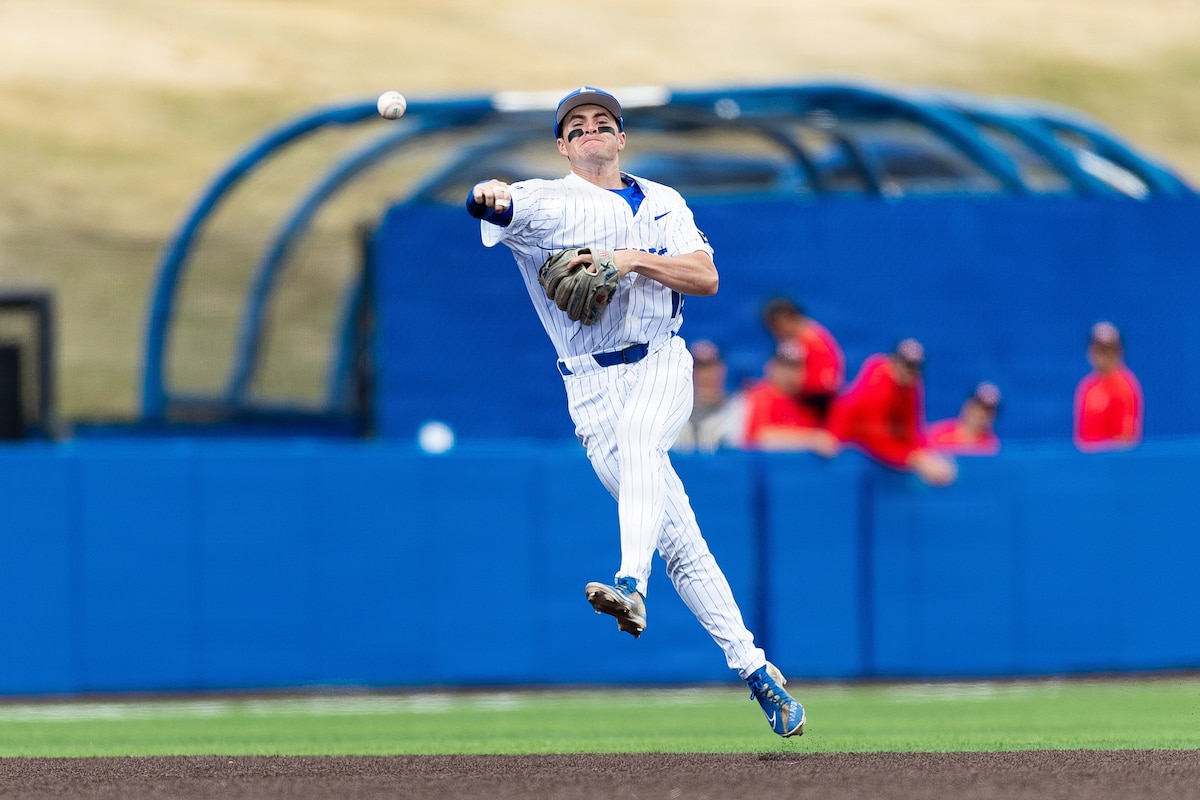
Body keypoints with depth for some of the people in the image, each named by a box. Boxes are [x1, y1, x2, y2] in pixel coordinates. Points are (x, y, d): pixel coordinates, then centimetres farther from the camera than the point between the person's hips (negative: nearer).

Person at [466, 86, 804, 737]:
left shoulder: (663, 203, 14)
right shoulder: (542, 203, 6)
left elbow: (706, 277, 1)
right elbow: (498, 207, -17)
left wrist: (634, 259, -15)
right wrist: (486, 195, -41)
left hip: (661, 366, 0)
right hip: (591, 385, 0)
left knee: (637, 438, -35)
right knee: (676, 534, -4)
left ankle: (632, 585, -51)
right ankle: (751, 666, 0)